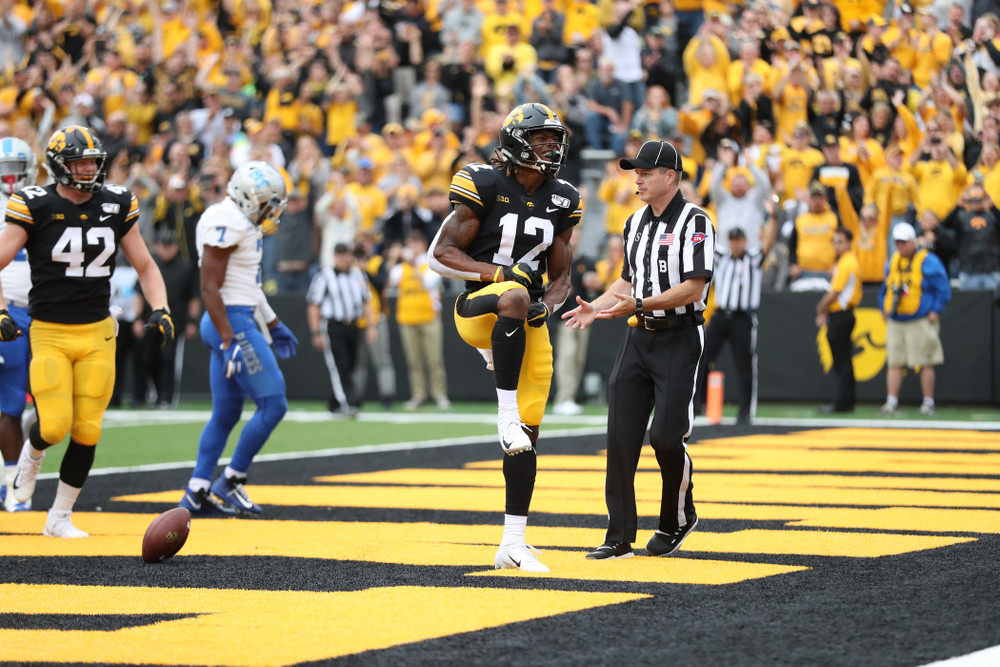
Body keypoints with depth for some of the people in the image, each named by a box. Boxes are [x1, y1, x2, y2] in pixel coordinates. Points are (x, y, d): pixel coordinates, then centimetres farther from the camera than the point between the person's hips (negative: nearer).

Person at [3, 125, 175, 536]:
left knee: (86, 432, 1)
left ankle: (60, 518, 16)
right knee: (54, 425, -15)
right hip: (49, 333, -3)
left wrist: (160, 311, -4)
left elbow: (145, 267, 11)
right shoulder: (36, 207, -8)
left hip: (97, 335, 3)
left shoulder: (116, 206, 3)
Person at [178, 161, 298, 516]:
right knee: (273, 404, -6)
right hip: (231, 323, -10)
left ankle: (197, 493, 12)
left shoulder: (242, 223, 14)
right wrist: (230, 341, -23)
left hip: (237, 323, 10)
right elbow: (210, 289, -20)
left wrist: (274, 325, 30)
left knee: (226, 414, 11)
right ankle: (231, 482, 2)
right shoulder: (225, 223, -17)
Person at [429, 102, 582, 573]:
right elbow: (441, 253, -8)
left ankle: (513, 544, 9)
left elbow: (561, 277, 14)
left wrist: (547, 305, -9)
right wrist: (497, 273, -20)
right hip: (477, 306, -5)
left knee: (527, 436, 2)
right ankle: (505, 411, -34)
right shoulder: (485, 186, -8)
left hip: (529, 324, 5)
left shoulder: (560, 201, 8)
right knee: (515, 296, -43)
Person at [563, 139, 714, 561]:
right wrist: (595, 307, 6)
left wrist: (638, 305, -25)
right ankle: (619, 537, 3)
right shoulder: (636, 223, 14)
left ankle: (679, 519, 16)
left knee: (666, 436, -10)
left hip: (679, 339, -7)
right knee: (621, 436, -1)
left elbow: (693, 288, -18)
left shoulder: (694, 221, -11)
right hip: (637, 337, 7)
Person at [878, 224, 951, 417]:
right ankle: (891, 402, 5)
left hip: (921, 321, -5)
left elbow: (943, 287, -6)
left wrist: (936, 310, -11)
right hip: (895, 321, 5)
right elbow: (885, 287, 24)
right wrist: (884, 308, 15)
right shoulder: (892, 261, 14)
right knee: (894, 363, 3)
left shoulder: (928, 261, -5)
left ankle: (928, 403, 5)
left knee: (925, 364, -1)